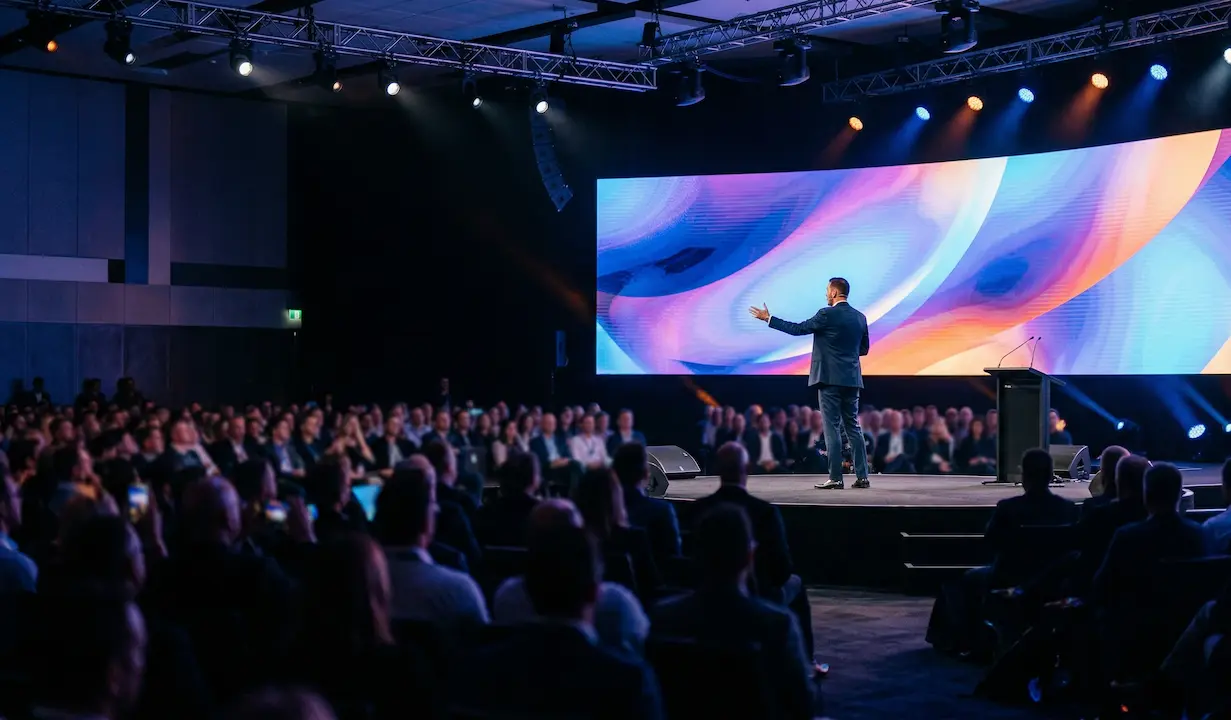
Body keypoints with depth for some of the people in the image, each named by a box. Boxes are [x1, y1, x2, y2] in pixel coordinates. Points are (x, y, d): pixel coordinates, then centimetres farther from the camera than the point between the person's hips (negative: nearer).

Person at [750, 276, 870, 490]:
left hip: (830, 378, -6)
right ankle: (862, 476, 8)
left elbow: (798, 329, -8)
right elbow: (863, 348, 17)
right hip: (851, 379, 6)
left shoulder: (827, 314, -10)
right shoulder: (860, 317, 10)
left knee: (832, 428, -4)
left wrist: (768, 319, -2)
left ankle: (835, 478, -5)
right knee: (853, 427, 10)